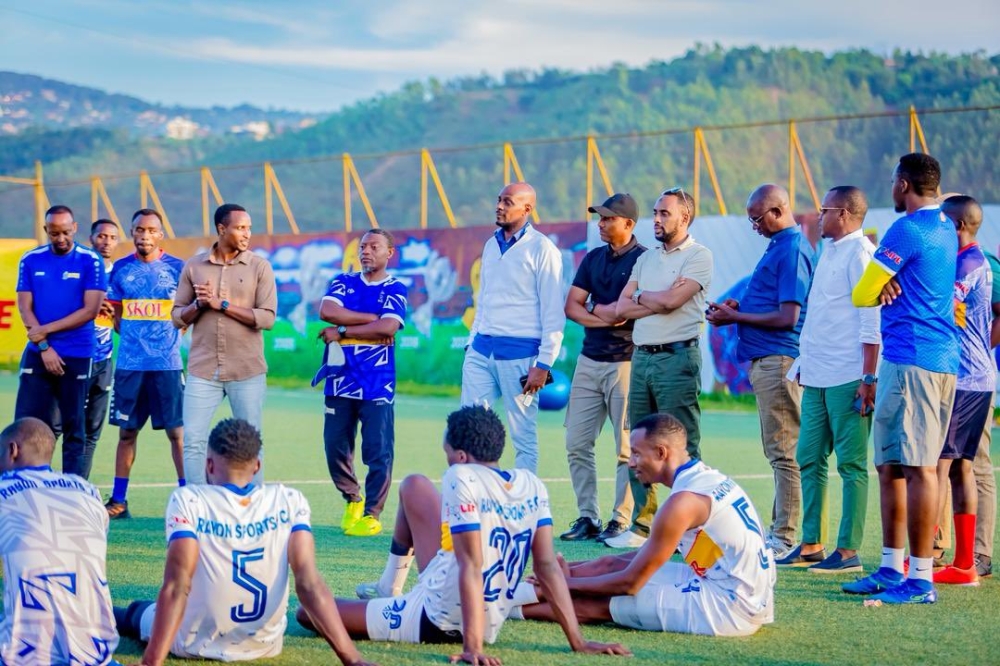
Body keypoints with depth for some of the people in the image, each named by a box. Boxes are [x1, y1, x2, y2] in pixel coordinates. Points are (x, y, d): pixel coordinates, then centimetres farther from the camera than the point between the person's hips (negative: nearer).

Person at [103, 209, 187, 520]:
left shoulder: (176, 268, 0)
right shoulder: (121, 269, 7)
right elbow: (116, 314, 16)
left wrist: (170, 336, -4)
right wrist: (134, 336, 4)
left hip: (167, 363, -2)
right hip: (129, 363, 2)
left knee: (177, 431, -2)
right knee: (127, 431, 7)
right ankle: (118, 500, 14)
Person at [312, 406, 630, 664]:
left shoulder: (462, 478, -22)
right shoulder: (532, 485, -4)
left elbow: (472, 567, -28)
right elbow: (547, 566, -8)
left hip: (435, 623, -8)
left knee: (308, 611, 6)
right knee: (414, 486, 20)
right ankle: (388, 590, 36)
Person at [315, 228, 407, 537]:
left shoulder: (395, 290, 3)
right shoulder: (343, 283, 12)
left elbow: (387, 328, -14)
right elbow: (327, 311, -7)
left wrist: (342, 332, -9)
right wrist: (372, 318, -10)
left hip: (377, 385, -3)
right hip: (339, 381, 4)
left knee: (378, 451, -6)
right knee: (336, 447, 6)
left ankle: (372, 514, 3)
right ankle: (352, 500, 27)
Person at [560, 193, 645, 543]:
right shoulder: (594, 258, 15)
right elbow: (571, 306, 8)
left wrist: (594, 308, -4)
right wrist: (607, 317, -8)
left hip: (625, 362, -7)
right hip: (589, 360, 7)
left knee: (627, 447, -4)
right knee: (576, 443, 6)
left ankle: (622, 521, 1)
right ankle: (587, 517, 13)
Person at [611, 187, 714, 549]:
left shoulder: (698, 256, -3)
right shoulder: (646, 259, 18)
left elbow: (670, 300, -16)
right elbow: (622, 307, 8)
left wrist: (641, 295, 3)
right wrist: (659, 301, -6)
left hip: (677, 357, -7)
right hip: (641, 356, 7)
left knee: (682, 449, -6)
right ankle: (642, 526, 13)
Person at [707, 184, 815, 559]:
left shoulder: (792, 250, -14)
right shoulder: (779, 246, 17)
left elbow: (787, 316, -19)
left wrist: (735, 318, -11)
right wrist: (740, 308, 10)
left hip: (779, 360, -11)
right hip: (766, 360, 11)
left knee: (784, 451, -8)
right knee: (777, 450, 14)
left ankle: (786, 540, -6)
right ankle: (779, 529, 21)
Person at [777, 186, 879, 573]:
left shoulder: (860, 253, -10)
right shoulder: (830, 252, 18)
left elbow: (871, 321, -16)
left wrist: (868, 378, -19)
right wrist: (804, 364, 21)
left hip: (848, 377, -9)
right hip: (817, 377, 9)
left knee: (851, 463, -4)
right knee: (810, 459, 10)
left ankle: (849, 551, -1)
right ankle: (811, 545, 16)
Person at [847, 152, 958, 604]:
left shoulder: (907, 230, -12)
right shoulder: (946, 230, 18)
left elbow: (862, 295, -8)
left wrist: (884, 287, 13)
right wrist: (892, 285, 5)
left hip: (910, 361, -10)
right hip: (941, 359, 10)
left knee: (918, 467, -9)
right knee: (890, 465, 14)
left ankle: (921, 579, -8)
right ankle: (892, 568, 19)